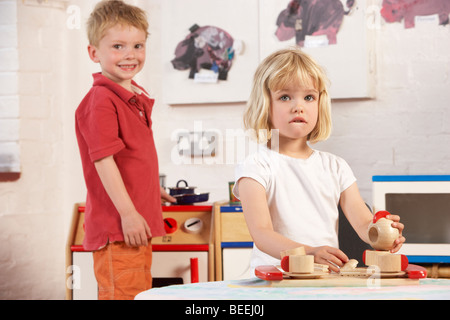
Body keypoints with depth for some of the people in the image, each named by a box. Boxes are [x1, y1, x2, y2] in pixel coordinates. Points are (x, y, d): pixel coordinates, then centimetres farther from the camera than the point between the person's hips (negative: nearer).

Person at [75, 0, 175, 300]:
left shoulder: (137, 96, 12)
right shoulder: (101, 101, -17)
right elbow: (103, 161, -21)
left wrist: (153, 190, 30)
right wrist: (128, 213, -23)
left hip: (139, 221, 10)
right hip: (117, 229, -10)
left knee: (142, 292, 17)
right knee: (122, 293, -6)